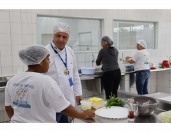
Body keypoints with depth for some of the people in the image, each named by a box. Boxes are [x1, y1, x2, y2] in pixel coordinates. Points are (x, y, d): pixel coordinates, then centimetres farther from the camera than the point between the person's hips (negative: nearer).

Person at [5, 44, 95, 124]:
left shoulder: (12, 81, -2)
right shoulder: (46, 82, -21)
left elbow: (8, 108, 7)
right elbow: (64, 108, -18)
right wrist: (83, 115, -5)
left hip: (17, 121, 6)